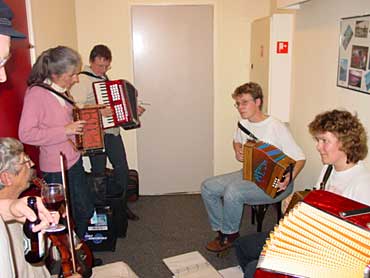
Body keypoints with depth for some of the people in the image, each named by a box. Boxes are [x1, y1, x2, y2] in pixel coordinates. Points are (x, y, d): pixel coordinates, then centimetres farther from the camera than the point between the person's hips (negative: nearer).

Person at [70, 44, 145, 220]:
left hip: (112, 131, 8)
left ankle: (120, 204, 28)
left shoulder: (104, 77, 15)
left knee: (122, 168, 11)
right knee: (98, 172, 6)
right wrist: (98, 111, -34)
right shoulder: (81, 79, -13)